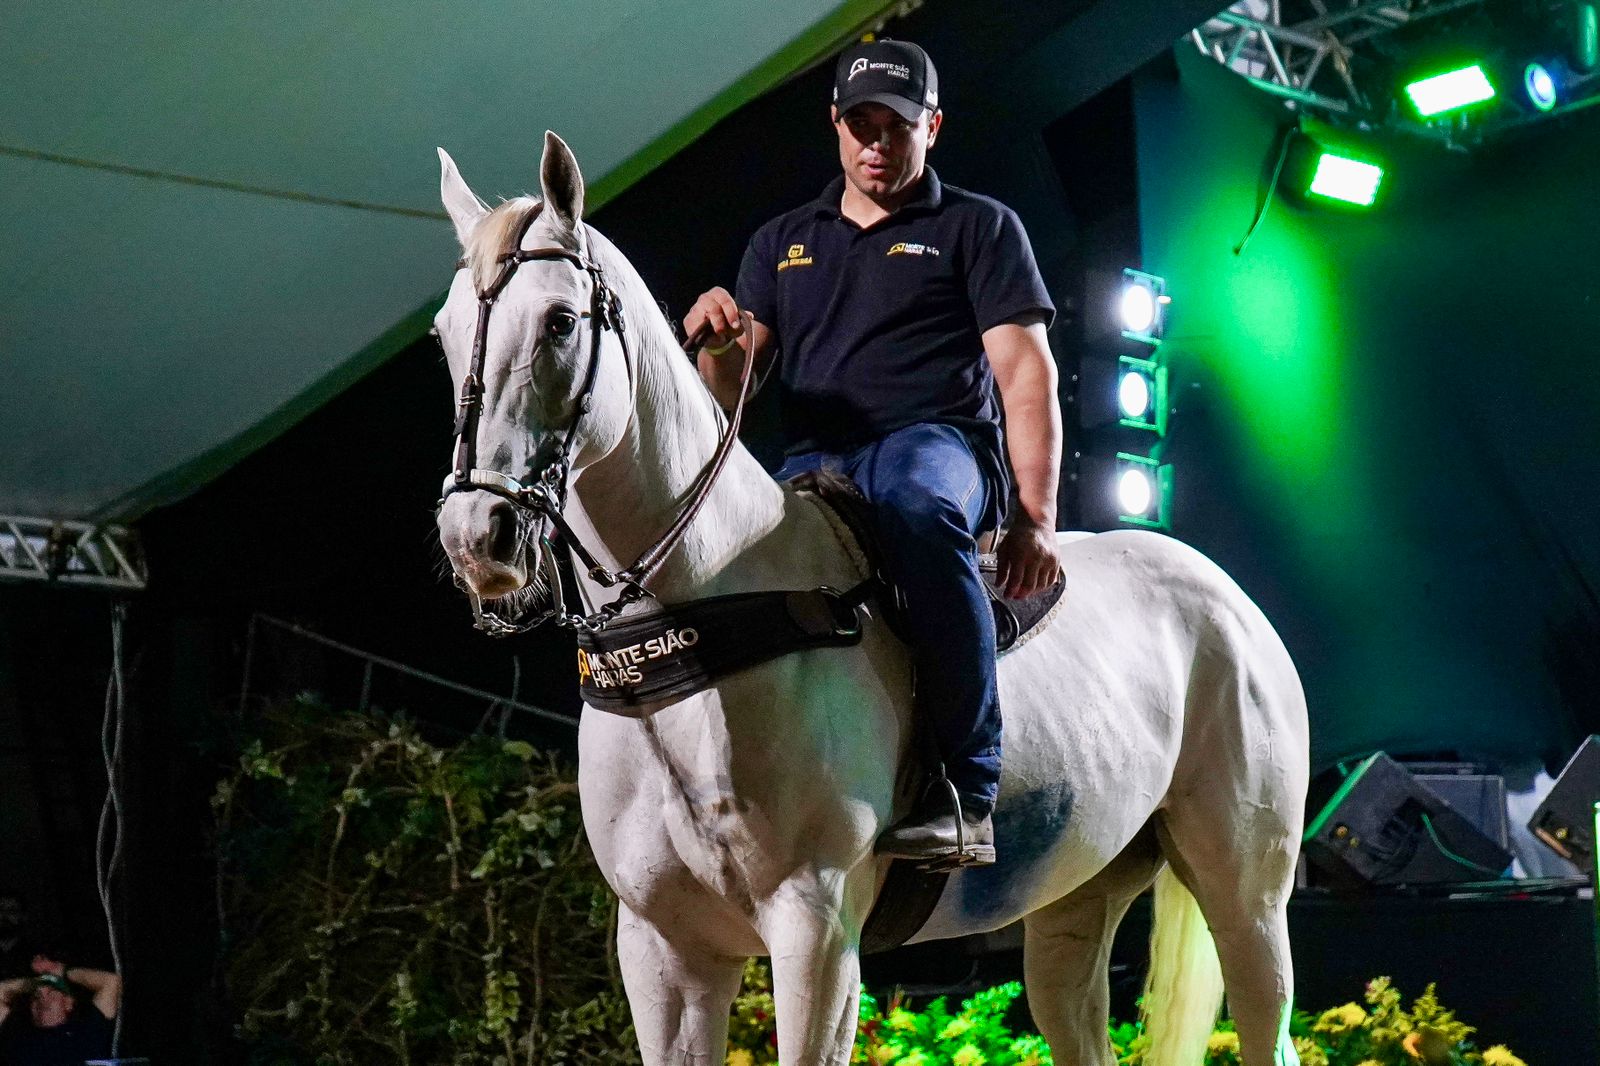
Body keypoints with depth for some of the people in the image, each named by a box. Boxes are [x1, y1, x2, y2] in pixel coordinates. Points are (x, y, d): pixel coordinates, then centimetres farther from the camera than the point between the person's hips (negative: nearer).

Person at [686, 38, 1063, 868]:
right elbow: (727, 396, 18)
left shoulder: (978, 228, 15)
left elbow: (1025, 374, 4)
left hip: (936, 446, -4)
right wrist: (715, 342, -8)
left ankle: (965, 791, -40)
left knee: (916, 506, -42)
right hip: (812, 468, 4)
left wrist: (1035, 520, -9)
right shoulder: (781, 242, 25)